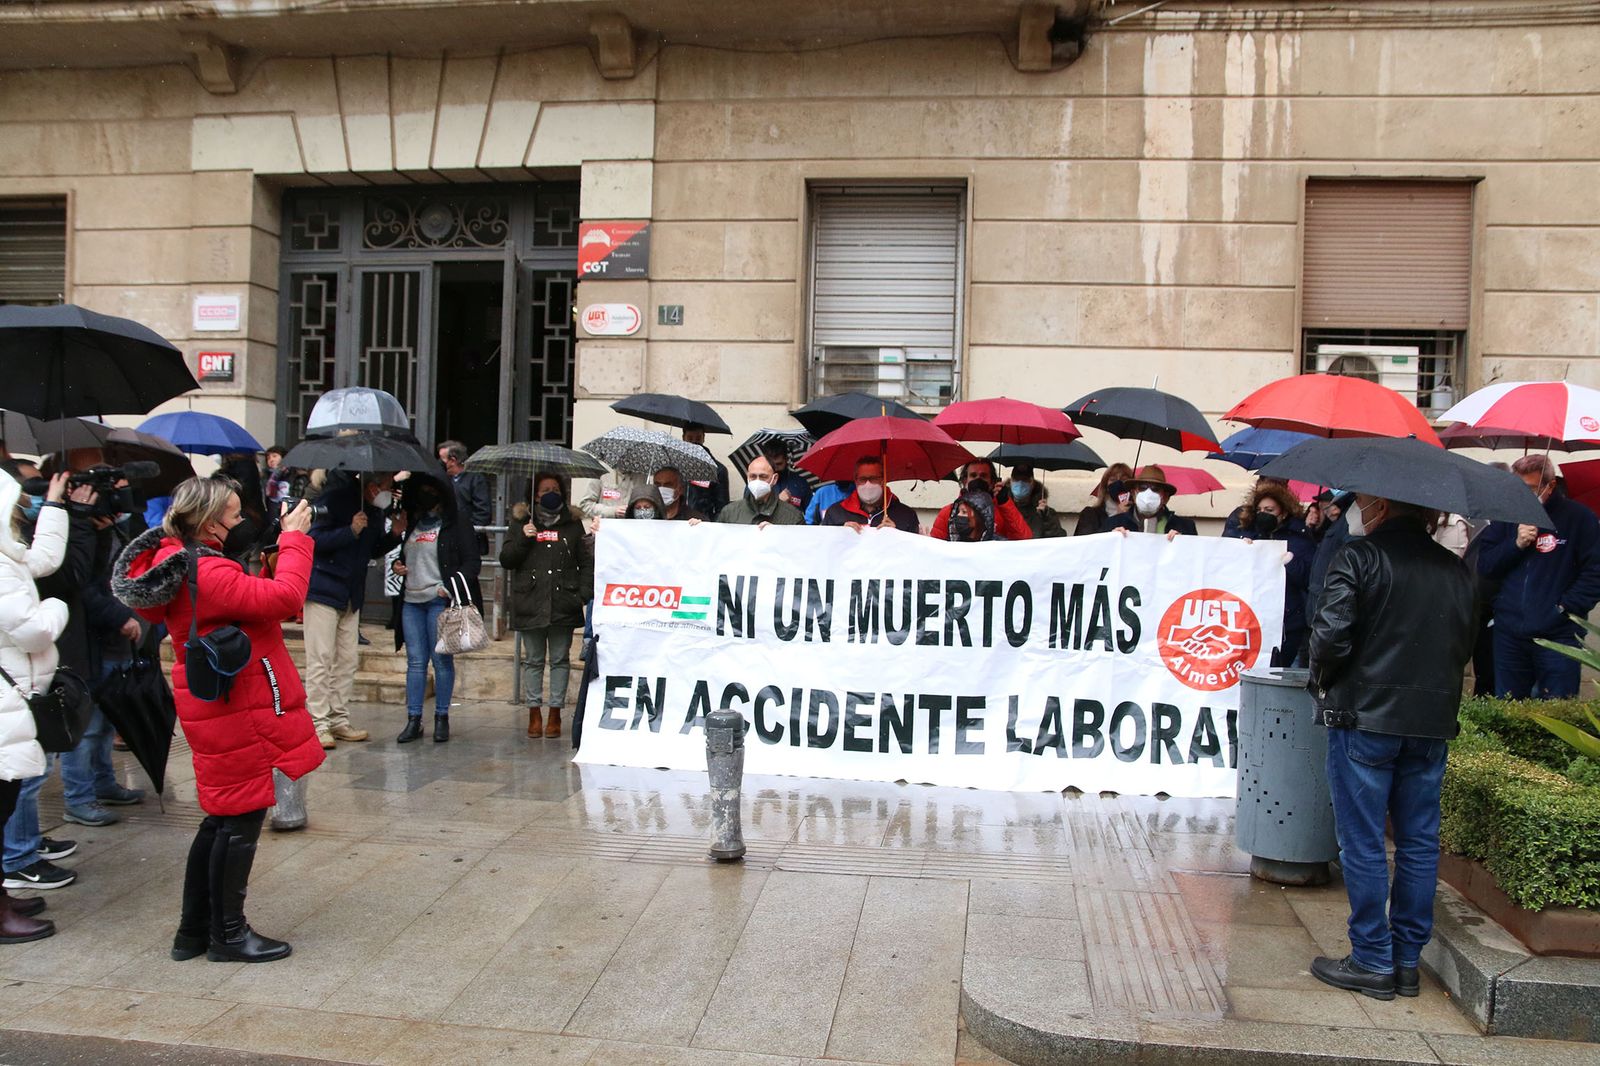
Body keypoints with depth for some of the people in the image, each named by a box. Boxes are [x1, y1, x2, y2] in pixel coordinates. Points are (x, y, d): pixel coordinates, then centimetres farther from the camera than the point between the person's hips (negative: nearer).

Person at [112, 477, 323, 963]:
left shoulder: (175, 564, 6)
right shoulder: (207, 573, -25)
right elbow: (284, 596, -30)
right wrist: (294, 537, -20)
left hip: (211, 707, 10)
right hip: (240, 710, -10)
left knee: (223, 819, 19)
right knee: (242, 822, 4)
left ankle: (194, 930, 28)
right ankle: (229, 935, 16)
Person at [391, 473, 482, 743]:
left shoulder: (457, 523, 1)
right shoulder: (411, 523, 19)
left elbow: (472, 561, -4)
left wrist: (451, 586, -17)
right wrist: (396, 566, 9)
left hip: (440, 600, -5)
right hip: (411, 600, 5)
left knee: (442, 660, -1)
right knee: (415, 662, 5)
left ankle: (442, 718, 7)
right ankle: (413, 720, 8)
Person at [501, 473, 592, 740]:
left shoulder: (573, 524, 10)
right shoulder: (521, 522, 10)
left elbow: (587, 562, 8)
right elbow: (506, 560, 5)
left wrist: (584, 593, -5)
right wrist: (523, 538, -10)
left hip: (563, 605, 0)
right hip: (530, 604, 0)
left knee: (559, 660, 4)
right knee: (533, 660, 6)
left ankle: (555, 713, 10)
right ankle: (534, 713, 13)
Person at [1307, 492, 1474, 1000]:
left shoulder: (1358, 557, -10)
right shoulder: (1456, 569, 10)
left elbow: (1331, 634, -17)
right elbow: (1464, 646, 13)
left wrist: (1323, 678, 0)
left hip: (1364, 716, -6)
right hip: (1433, 721, 6)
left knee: (1363, 844, 3)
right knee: (1419, 843, 12)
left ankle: (1372, 962, 9)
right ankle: (1407, 961, 20)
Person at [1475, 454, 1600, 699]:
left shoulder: (1578, 517, -4)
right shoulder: (1506, 516, 8)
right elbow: (1484, 566, 3)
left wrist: (1568, 607, -13)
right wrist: (1516, 544, -11)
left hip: (1558, 635, -4)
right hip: (1509, 635, 4)